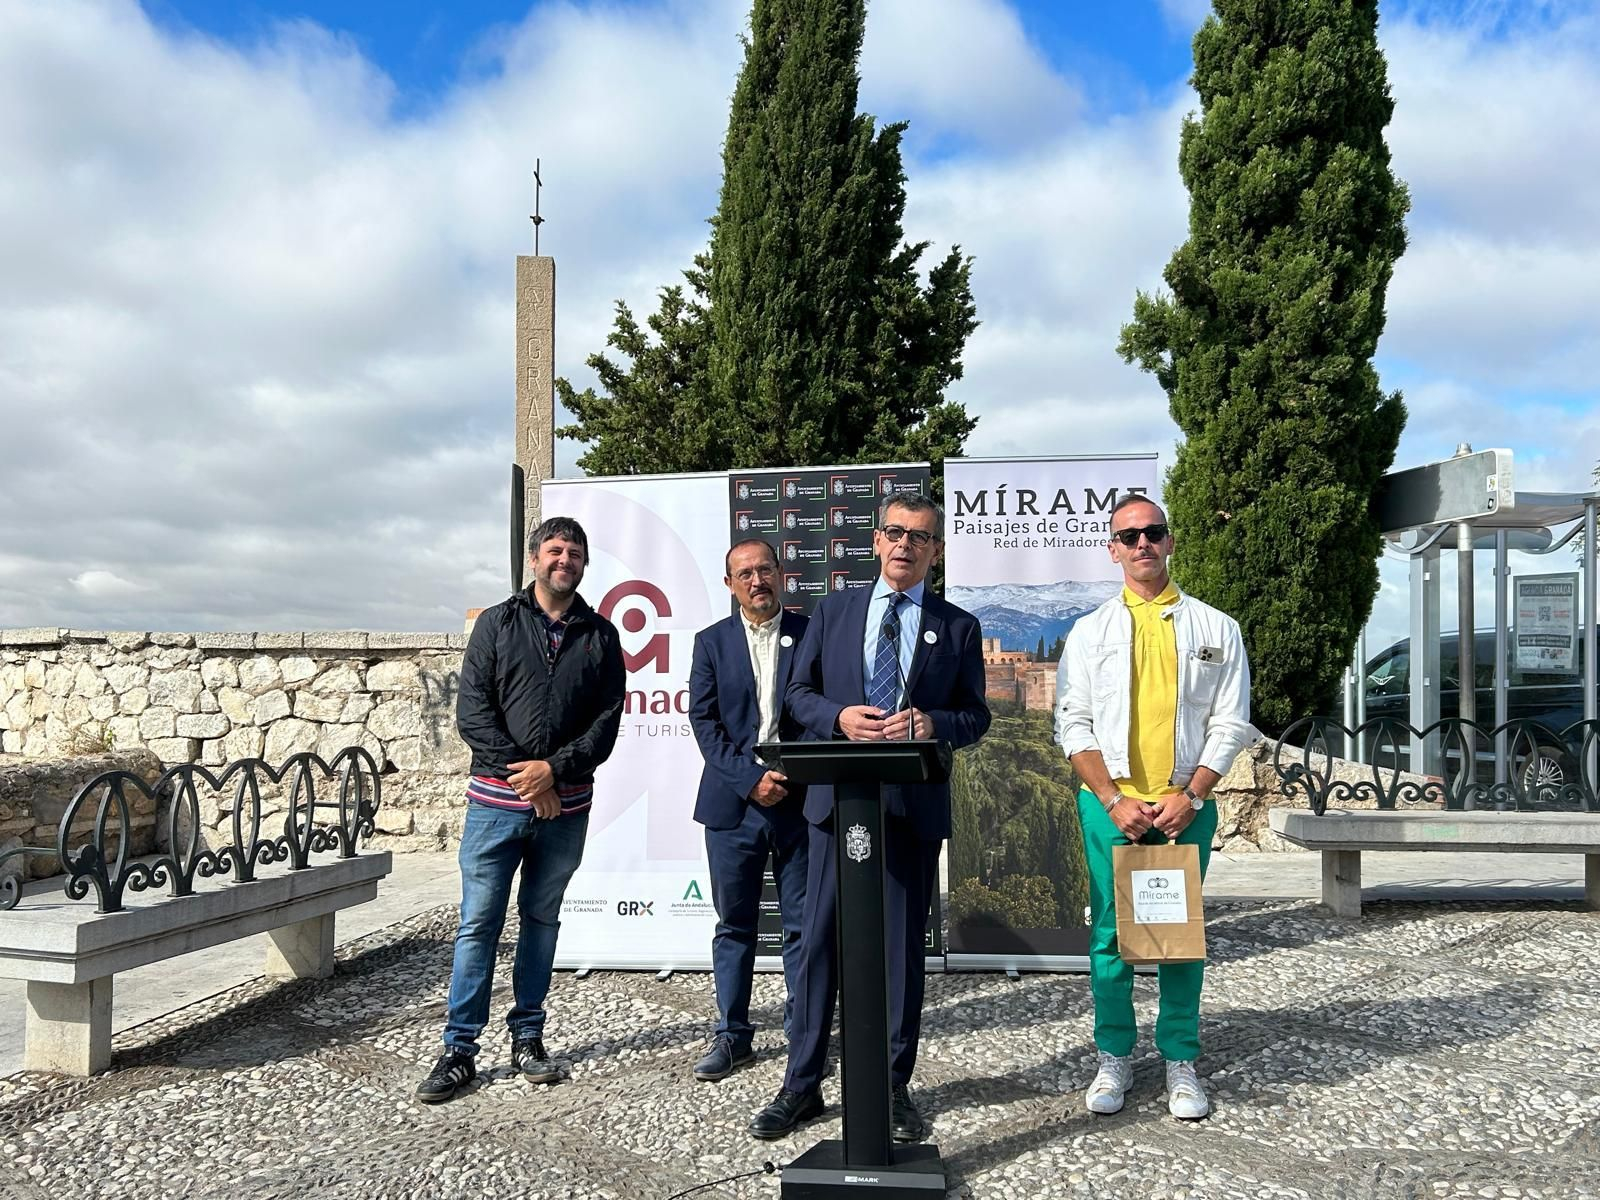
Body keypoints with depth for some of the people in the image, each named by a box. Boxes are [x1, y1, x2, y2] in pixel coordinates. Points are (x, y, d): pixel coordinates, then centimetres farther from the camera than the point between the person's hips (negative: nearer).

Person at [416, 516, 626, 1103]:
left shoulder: (600, 635, 8)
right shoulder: (497, 623, 4)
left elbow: (607, 722, 2)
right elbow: (471, 711, -4)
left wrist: (555, 769, -12)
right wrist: (524, 776, -11)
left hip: (565, 806, 2)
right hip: (497, 799, -2)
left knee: (542, 920, 12)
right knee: (478, 923, 0)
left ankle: (528, 1038, 22)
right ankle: (459, 1049, 8)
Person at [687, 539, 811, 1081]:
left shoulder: (810, 633, 3)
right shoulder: (711, 642, 6)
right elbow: (704, 721, 0)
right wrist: (749, 779, -12)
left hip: (799, 798, 0)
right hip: (733, 802, 1)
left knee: (803, 922, 6)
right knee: (734, 923, 8)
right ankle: (732, 1033, 18)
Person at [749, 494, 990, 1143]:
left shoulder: (958, 627, 8)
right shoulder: (834, 611, 11)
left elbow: (976, 715, 7)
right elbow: (798, 692, 10)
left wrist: (933, 723, -14)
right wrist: (839, 716, -10)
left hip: (914, 803, 0)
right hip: (838, 797, 1)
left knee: (903, 945, 6)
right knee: (818, 940, 3)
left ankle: (894, 1087, 19)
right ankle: (802, 1085, 14)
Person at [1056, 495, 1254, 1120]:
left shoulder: (1215, 628, 5)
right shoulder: (1090, 631, 6)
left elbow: (1230, 723, 1)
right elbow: (1073, 724, 2)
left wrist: (1190, 798, -10)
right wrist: (1113, 800, -9)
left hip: (1186, 805, 0)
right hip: (1110, 803, 1)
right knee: (1109, 934, 4)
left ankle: (1181, 1062, 16)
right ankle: (1114, 1058, 17)